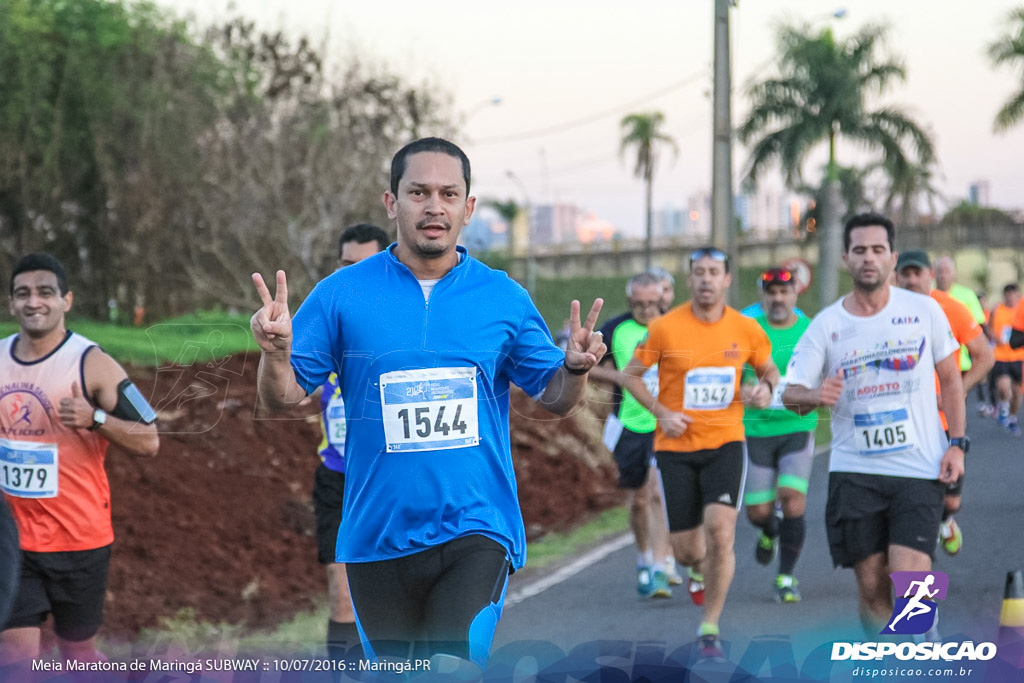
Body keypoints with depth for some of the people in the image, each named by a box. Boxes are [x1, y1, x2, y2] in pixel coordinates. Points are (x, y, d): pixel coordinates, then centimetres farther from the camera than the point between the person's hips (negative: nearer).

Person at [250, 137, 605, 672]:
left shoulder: (504, 298, 3)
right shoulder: (341, 295, 0)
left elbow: (553, 399, 9)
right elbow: (284, 398, 0)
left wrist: (574, 368, -12)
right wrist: (275, 353, -21)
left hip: (476, 528, -1)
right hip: (377, 536, 1)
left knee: (453, 667, -21)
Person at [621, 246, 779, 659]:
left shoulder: (746, 330, -1)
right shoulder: (665, 328, -7)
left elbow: (769, 369, 16)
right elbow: (631, 374, 3)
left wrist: (767, 388, -8)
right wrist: (661, 412, -11)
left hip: (725, 443, 0)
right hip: (675, 447, 0)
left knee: (720, 530, -19)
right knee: (685, 548, 2)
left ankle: (710, 626, -3)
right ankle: (699, 567, 44)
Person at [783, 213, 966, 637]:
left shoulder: (924, 311, 1)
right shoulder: (826, 325, 1)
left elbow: (950, 378, 10)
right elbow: (790, 393, -1)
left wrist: (957, 443, 0)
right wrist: (816, 397, -24)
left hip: (919, 471, -1)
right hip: (854, 472, 1)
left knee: (909, 581, -15)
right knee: (871, 585, 3)